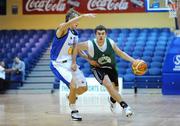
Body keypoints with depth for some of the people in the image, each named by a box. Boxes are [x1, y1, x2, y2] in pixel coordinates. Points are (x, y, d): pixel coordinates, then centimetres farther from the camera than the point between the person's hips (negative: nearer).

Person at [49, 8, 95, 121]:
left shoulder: (75, 33, 7)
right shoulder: (62, 29, -17)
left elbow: (75, 48, 10)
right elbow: (68, 24, -40)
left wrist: (74, 63, -5)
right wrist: (83, 16, -51)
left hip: (70, 63, 8)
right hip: (58, 64, -7)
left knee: (83, 87, 5)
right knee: (73, 84, -23)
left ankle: (71, 97, 37)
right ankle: (74, 110, -2)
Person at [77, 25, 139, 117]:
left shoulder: (110, 43, -18)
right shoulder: (89, 44, -26)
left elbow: (120, 53, -4)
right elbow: (76, 47, -11)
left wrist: (134, 61, -12)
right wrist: (88, 59, -15)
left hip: (111, 68, 4)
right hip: (98, 68, -3)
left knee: (115, 90, 11)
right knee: (108, 84, -29)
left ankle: (112, 100, 50)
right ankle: (124, 105, -25)